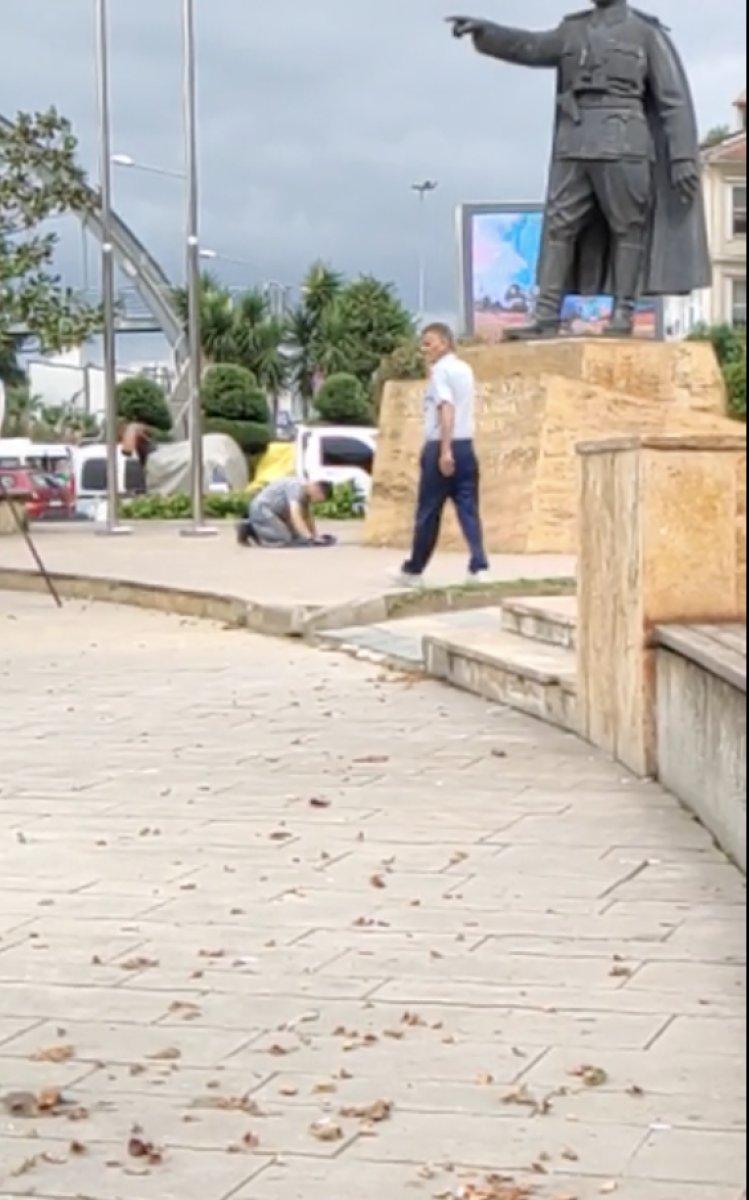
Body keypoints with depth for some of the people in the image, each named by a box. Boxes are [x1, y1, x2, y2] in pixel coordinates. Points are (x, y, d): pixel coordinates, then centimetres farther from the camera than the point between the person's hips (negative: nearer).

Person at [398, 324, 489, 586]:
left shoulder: (440, 369, -8)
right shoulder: (465, 369, 18)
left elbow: (446, 409, -19)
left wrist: (445, 450, -24)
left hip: (441, 447, -7)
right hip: (465, 446, 7)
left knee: (428, 512, 2)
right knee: (469, 509, 1)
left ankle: (413, 570, 12)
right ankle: (479, 567, -12)